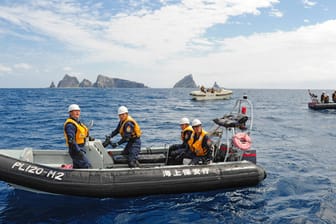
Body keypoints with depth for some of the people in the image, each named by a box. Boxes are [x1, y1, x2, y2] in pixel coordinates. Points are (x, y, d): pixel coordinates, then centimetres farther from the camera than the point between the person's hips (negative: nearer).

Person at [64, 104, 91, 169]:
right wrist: (78, 151, -27)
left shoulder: (78, 122, 16)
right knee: (87, 166, -13)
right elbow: (71, 140, -25)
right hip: (75, 150, -10)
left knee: (76, 168, 16)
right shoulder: (70, 124, -17)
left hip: (79, 149, 10)